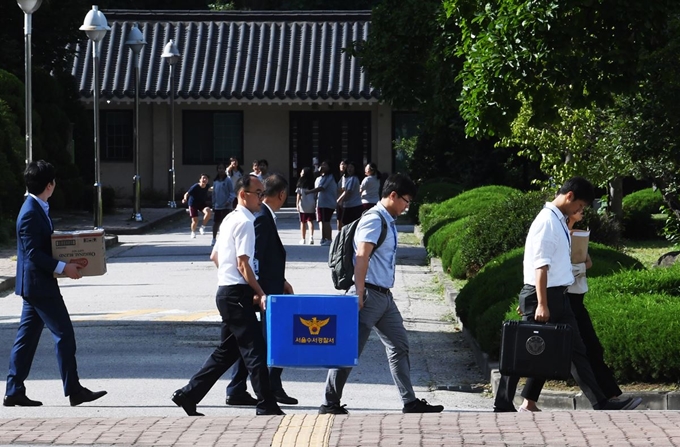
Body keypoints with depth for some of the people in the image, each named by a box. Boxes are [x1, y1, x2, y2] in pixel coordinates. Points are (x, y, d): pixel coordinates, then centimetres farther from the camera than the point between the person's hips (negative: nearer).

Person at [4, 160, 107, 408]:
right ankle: (74, 390, -1)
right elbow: (33, 253, -22)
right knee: (64, 333, -5)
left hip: (33, 285, 10)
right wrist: (63, 267, -22)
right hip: (39, 284, -10)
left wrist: (66, 263, 11)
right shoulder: (31, 213, -18)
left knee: (27, 336, 10)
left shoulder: (37, 209, 13)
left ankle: (14, 391, 12)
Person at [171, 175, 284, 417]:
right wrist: (260, 294, -16)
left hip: (226, 291, 10)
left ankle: (188, 394, 15)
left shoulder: (230, 219, 16)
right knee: (255, 349, -7)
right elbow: (243, 263, -19)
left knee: (227, 351, 14)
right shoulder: (244, 222, -14)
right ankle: (266, 405, -4)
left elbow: (215, 256, 23)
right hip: (237, 293, -10)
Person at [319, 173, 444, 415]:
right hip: (370, 294, -10)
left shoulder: (389, 222, 16)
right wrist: (359, 294, -26)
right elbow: (362, 257, -22)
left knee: (399, 346, 11)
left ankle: (410, 402, 15)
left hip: (384, 295, 10)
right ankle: (330, 404, 3)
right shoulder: (374, 220, -14)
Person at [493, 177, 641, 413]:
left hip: (559, 296, 9)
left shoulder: (559, 221, 13)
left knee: (575, 350, 7)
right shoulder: (547, 221, -16)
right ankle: (502, 405, 9)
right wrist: (542, 304, -24)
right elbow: (540, 266, -21)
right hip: (543, 295, -9)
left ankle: (601, 404, 7)